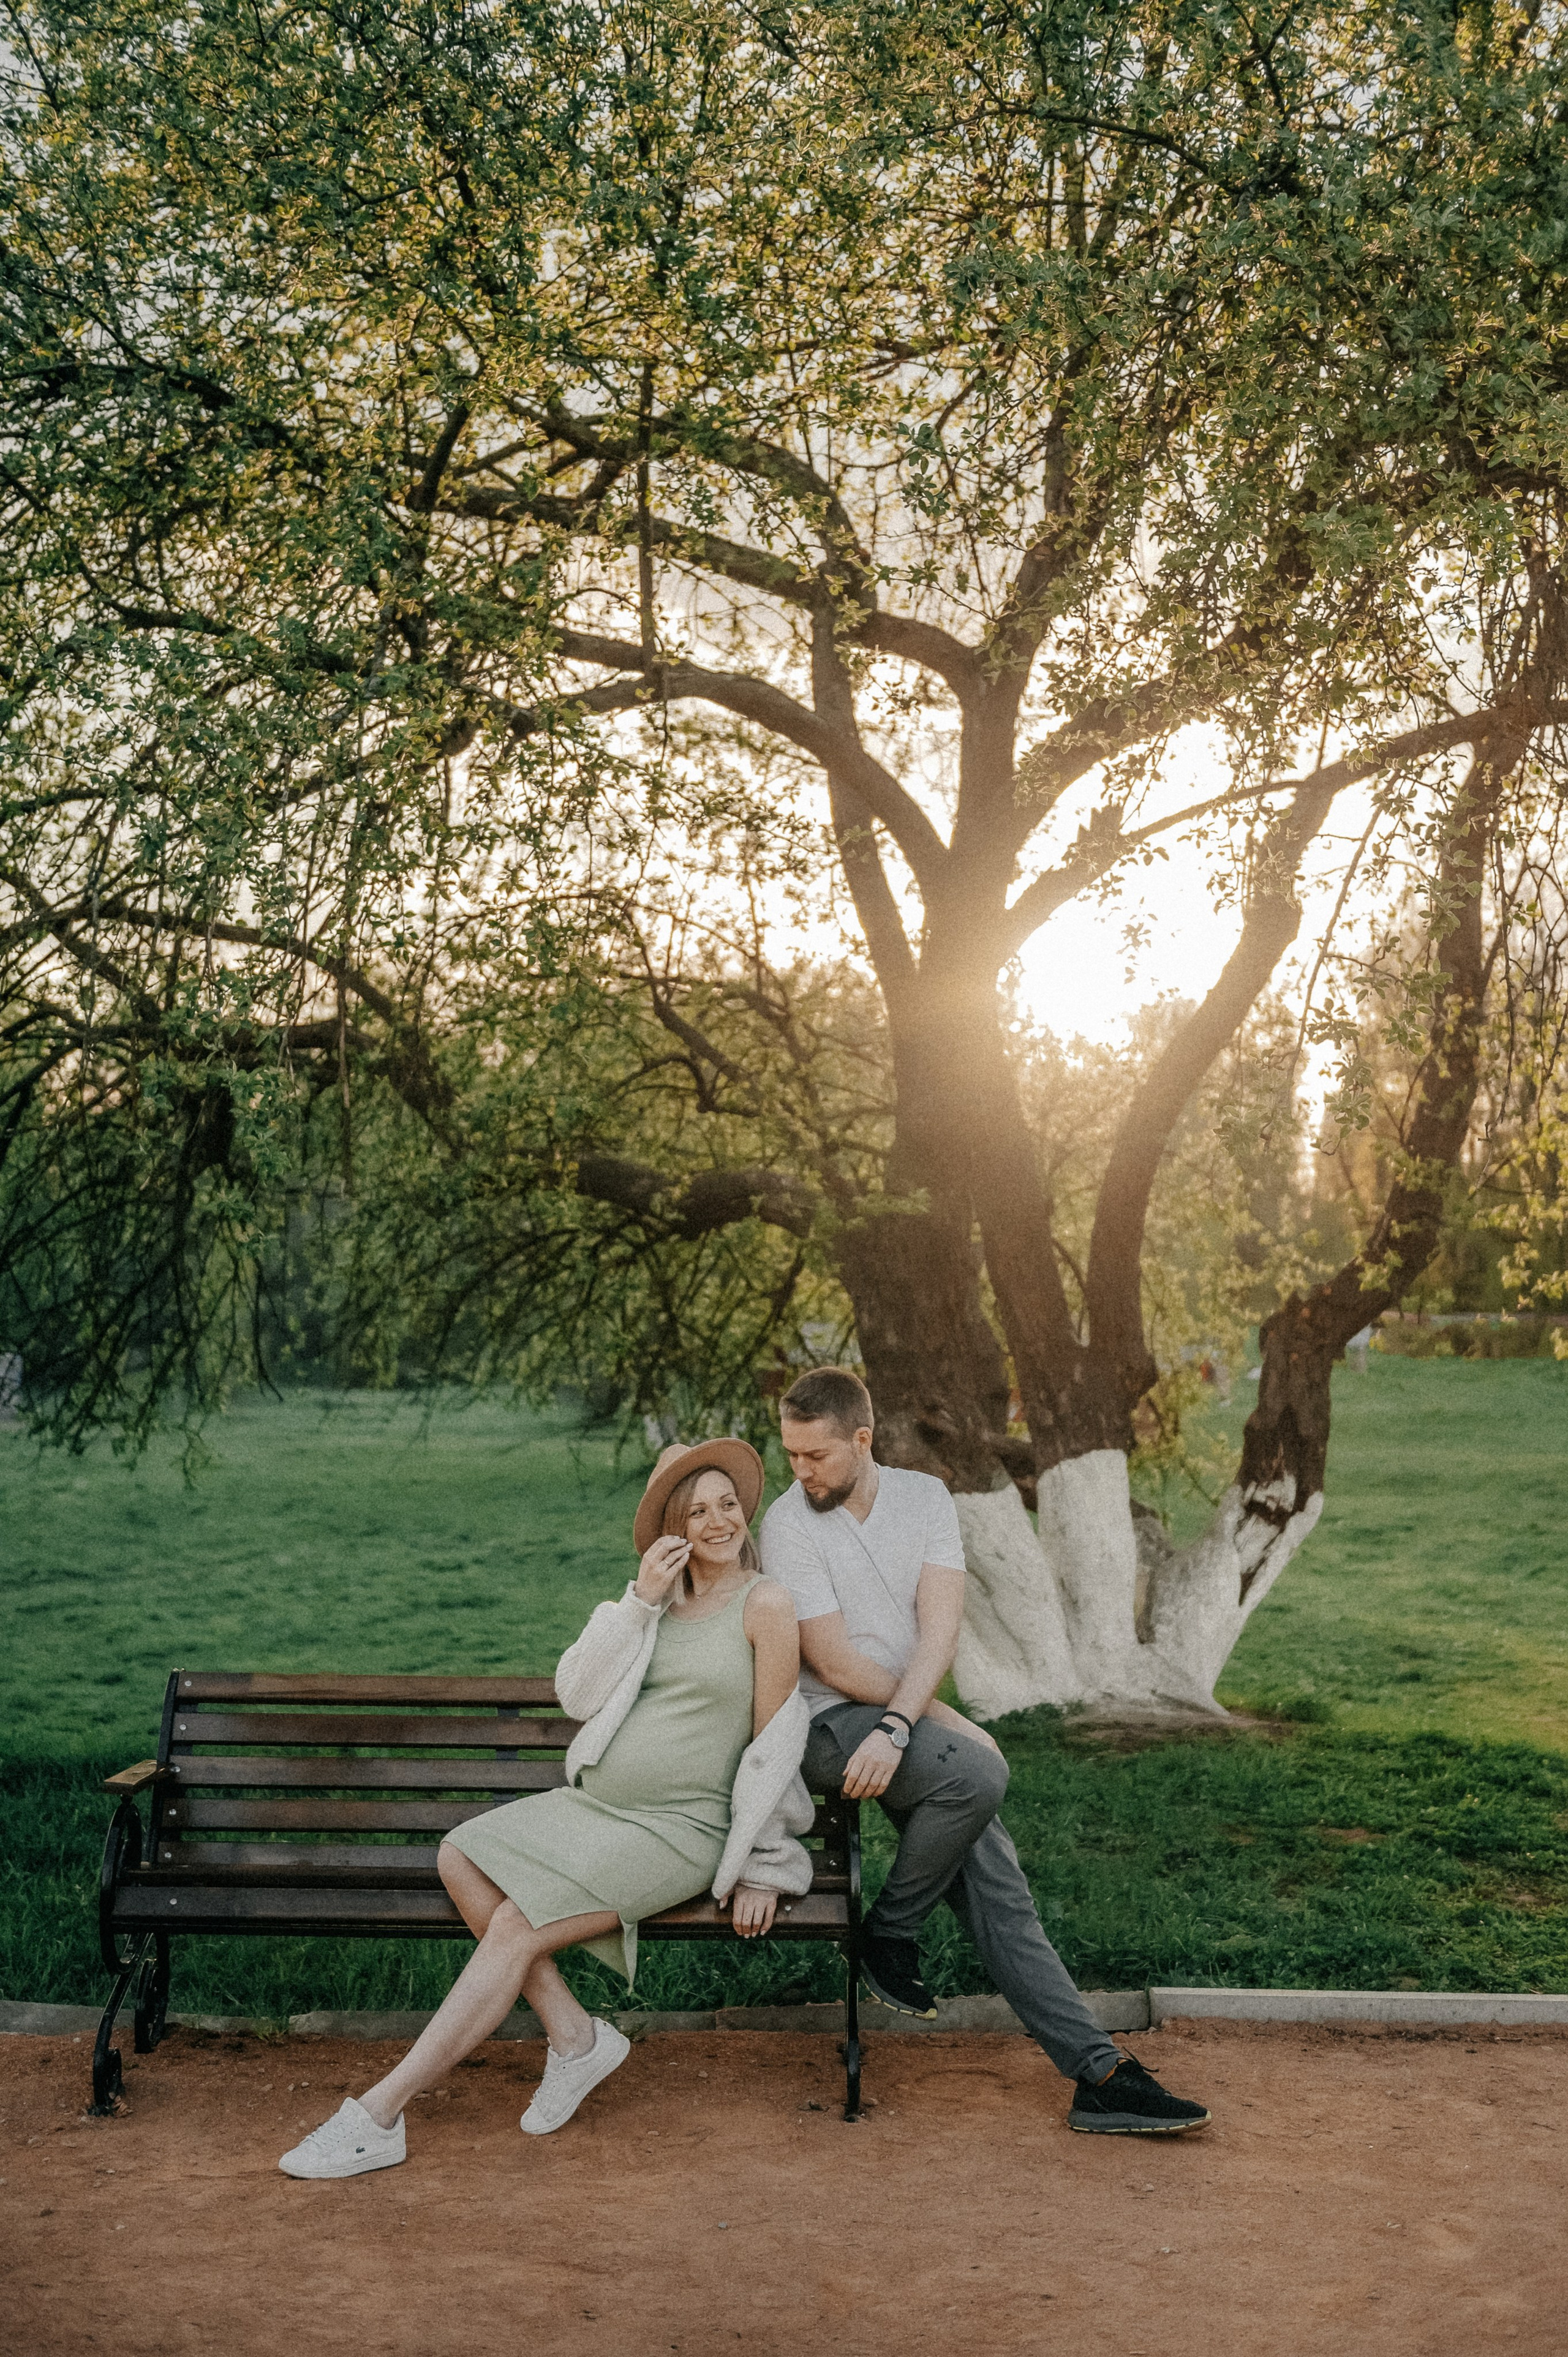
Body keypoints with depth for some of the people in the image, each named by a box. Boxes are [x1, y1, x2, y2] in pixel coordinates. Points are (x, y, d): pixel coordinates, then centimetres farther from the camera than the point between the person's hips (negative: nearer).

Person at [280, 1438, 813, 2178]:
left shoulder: (766, 1605, -5)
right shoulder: (661, 1600, 14)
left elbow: (774, 1745, -5)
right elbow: (577, 1694, 4)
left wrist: (761, 1872, -5)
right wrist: (639, 1601, -7)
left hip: (678, 1830, -7)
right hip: (591, 1802, 7)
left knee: (517, 1925, -23)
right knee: (461, 1858, -14)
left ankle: (377, 2116, -18)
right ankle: (574, 2037, -7)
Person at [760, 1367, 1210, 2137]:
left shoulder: (924, 1498, 3)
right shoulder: (787, 1522, -8)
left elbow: (940, 1627, -9)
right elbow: (836, 1664, -12)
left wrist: (896, 1727, -24)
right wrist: (946, 1721, -10)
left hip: (908, 1722, 5)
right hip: (830, 1724, -4)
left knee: (998, 1890, -7)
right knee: (979, 1772, -30)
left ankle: (1099, 2073, -5)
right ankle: (889, 1933, -10)